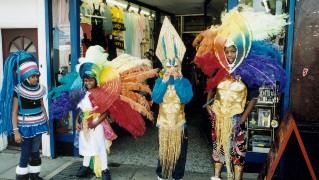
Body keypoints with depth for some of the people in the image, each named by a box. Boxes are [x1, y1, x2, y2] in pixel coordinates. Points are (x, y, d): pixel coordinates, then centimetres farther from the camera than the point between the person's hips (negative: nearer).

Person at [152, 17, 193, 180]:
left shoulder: (185, 82, -7)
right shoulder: (159, 81, -5)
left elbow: (186, 98, -23)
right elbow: (156, 98, -19)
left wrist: (177, 80, -22)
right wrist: (164, 81, -22)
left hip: (179, 124, 0)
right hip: (163, 124, 1)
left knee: (179, 153, 13)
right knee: (163, 152, 17)